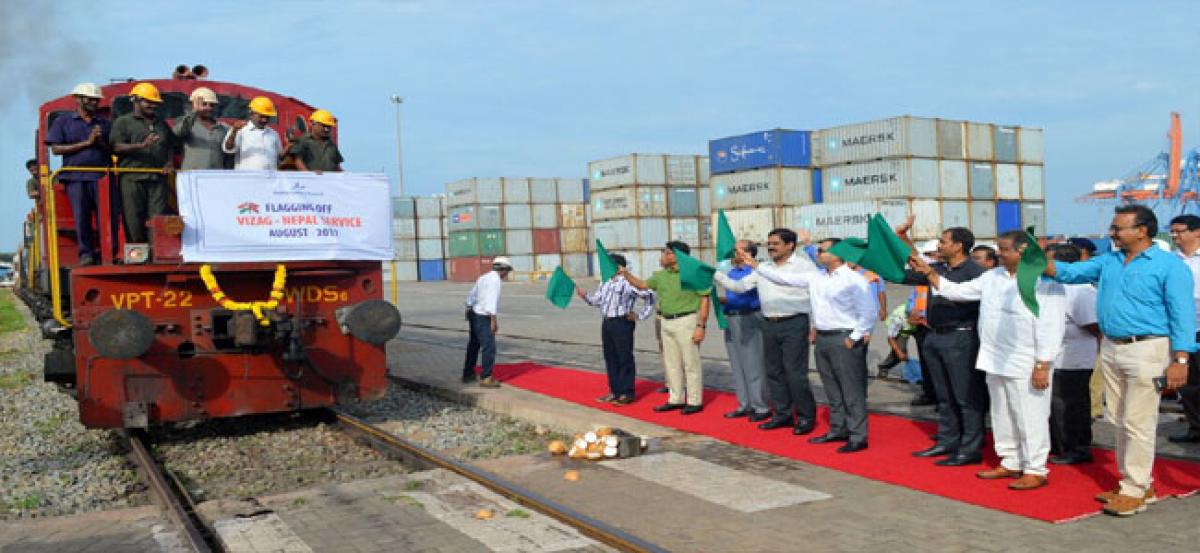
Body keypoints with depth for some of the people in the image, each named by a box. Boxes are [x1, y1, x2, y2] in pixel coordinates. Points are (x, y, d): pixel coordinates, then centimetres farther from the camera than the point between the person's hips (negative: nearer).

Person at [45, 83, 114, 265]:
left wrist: (101, 142, -6)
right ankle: (86, 254, 4)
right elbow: (56, 149, 2)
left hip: (102, 176, 1)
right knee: (81, 217, -2)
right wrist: (86, 143, -5)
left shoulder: (104, 123, 18)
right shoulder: (63, 122, 12)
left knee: (108, 216, -6)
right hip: (76, 176, -1)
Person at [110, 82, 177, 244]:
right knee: (134, 221, -4)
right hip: (132, 178, -4)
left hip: (158, 178, 4)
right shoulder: (123, 122, 7)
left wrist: (169, 163, 5)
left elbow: (172, 146, 25)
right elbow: (116, 147, -5)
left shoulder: (161, 124, 23)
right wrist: (142, 145, -19)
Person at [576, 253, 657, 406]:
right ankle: (614, 391, 23)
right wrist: (585, 296, -3)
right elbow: (596, 300, 15)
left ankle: (627, 393, 6)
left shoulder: (628, 283, -10)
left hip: (622, 323, -8)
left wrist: (641, 316, -7)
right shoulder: (606, 283, 14)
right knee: (610, 358, 13)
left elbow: (649, 296, -10)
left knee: (625, 358, -1)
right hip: (607, 323, 8)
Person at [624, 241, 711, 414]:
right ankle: (676, 399, 25)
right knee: (671, 363, 14)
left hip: (686, 321, -8)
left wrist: (701, 326, -16)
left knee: (691, 363, -1)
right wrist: (625, 274, 7)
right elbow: (642, 285, 20)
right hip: (666, 322, 8)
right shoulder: (661, 275, 10)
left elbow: (704, 300, -12)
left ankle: (695, 401, 9)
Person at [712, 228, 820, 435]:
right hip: (769, 325, 6)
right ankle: (782, 414, 22)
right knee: (774, 371, 10)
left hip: (794, 324, -6)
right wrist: (717, 276, 1)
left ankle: (806, 417, 6)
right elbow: (740, 286, 11)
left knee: (795, 373, -7)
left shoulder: (803, 265, -2)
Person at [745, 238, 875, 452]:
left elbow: (868, 312, -11)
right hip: (822, 338, 8)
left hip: (844, 340, -8)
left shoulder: (854, 280, -12)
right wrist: (755, 265, 7)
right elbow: (783, 278, 12)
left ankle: (858, 437, 3)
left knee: (852, 391, -3)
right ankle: (838, 430, 28)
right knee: (832, 390, 16)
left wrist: (855, 338, -12)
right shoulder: (815, 277, 10)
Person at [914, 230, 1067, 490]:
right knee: (1002, 417, 16)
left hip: (1026, 366, -7)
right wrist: (928, 271, 7)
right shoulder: (992, 277, 9)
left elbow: (1050, 329, -17)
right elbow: (956, 291, 15)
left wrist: (1042, 366, -20)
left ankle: (1036, 470, 12)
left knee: (1030, 419, 0)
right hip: (996, 362, 8)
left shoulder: (1045, 283, -13)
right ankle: (1010, 464, 30)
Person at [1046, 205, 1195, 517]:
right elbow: (1069, 272, 9)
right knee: (1119, 421, 13)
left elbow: (1183, 314, -11)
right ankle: (1133, 481, 25)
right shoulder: (1108, 262, 12)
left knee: (1138, 424, -4)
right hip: (1110, 348, 7)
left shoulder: (1169, 266, -7)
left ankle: (1135, 491, 5)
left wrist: (1180, 361, -17)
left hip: (1146, 350, -7)